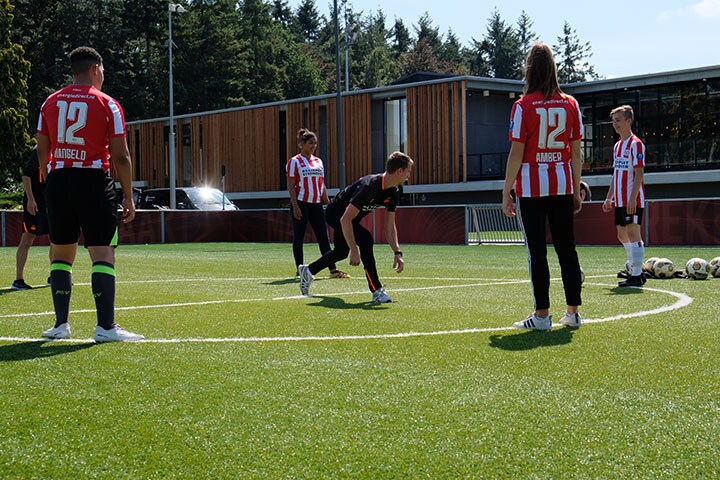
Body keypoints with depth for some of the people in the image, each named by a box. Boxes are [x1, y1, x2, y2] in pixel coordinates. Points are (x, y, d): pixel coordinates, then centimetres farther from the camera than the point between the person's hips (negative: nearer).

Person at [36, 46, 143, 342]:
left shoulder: (50, 103, 11)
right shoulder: (107, 104, 0)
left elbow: (42, 151, 11)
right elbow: (120, 156, -3)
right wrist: (128, 197, 1)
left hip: (58, 182, 4)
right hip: (94, 182, -4)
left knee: (61, 254, 12)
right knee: (103, 254, -3)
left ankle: (61, 324, 12)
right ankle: (106, 327, -7)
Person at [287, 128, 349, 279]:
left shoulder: (318, 162, 14)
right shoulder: (294, 162, -3)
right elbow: (291, 186, -7)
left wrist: (327, 202, 10)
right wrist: (295, 206, -15)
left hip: (316, 203, 5)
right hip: (301, 203, -5)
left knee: (324, 237, 3)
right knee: (299, 237, 1)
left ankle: (333, 270, 2)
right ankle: (300, 269, 9)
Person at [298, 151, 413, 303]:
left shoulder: (395, 192, -13)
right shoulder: (370, 186, -38)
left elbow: (390, 226, -6)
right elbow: (345, 219, -39)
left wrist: (397, 253, -16)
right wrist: (354, 251, -39)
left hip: (349, 215, 9)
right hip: (335, 213, -9)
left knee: (341, 252, 22)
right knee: (365, 238, -29)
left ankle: (308, 271, 48)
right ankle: (377, 292, -25)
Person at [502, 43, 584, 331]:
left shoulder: (523, 106, -7)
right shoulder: (570, 105, 5)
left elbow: (516, 153, -9)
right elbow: (576, 153, 6)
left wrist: (506, 192, -4)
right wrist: (576, 190, 13)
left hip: (531, 187, -4)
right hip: (562, 184, 4)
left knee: (537, 250, -1)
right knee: (566, 247, 10)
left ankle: (542, 315, 0)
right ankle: (572, 312, 16)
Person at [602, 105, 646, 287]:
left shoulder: (635, 144, -9)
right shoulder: (617, 146, 17)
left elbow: (639, 173, -15)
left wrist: (632, 198, -21)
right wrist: (609, 198, 18)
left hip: (632, 200, -9)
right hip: (620, 200, 9)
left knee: (632, 234, -8)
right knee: (623, 235, 12)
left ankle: (637, 276, -5)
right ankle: (636, 271, 21)